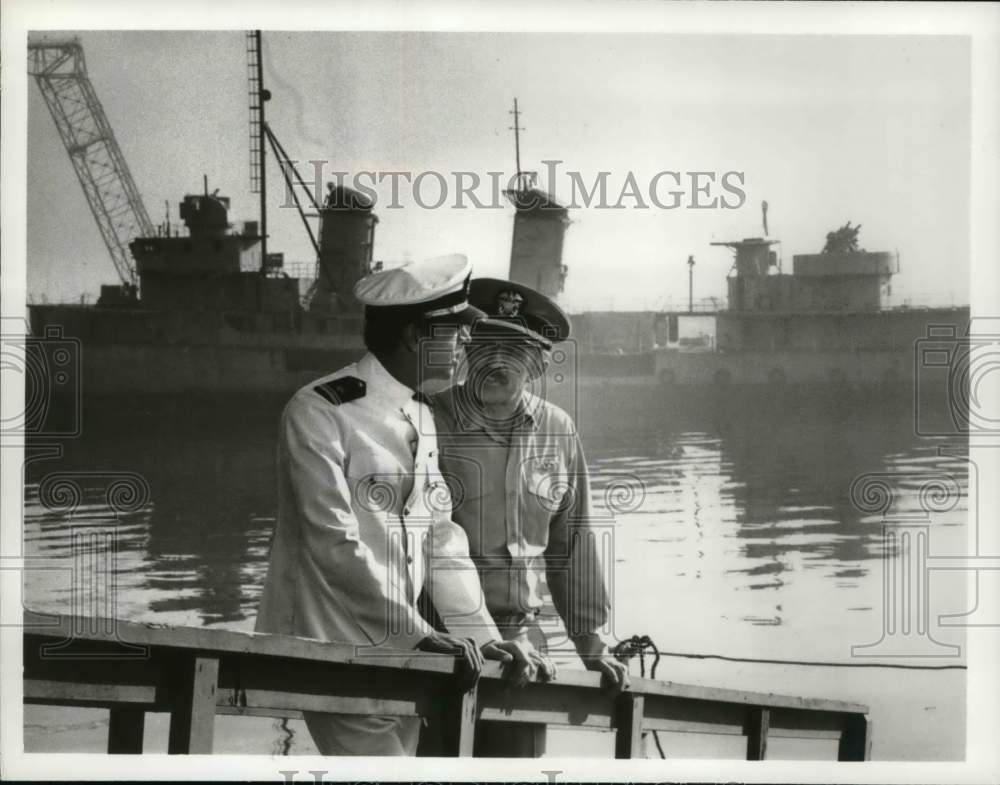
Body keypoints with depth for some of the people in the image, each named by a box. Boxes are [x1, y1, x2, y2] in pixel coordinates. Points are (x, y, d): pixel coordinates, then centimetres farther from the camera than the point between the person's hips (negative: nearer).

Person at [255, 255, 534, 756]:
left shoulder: (421, 417, 13)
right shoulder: (318, 413, -13)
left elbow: (442, 536, 10)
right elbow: (335, 545, -20)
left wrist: (480, 635, 0)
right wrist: (418, 634, -22)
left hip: (400, 654, 8)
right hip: (329, 650, -8)